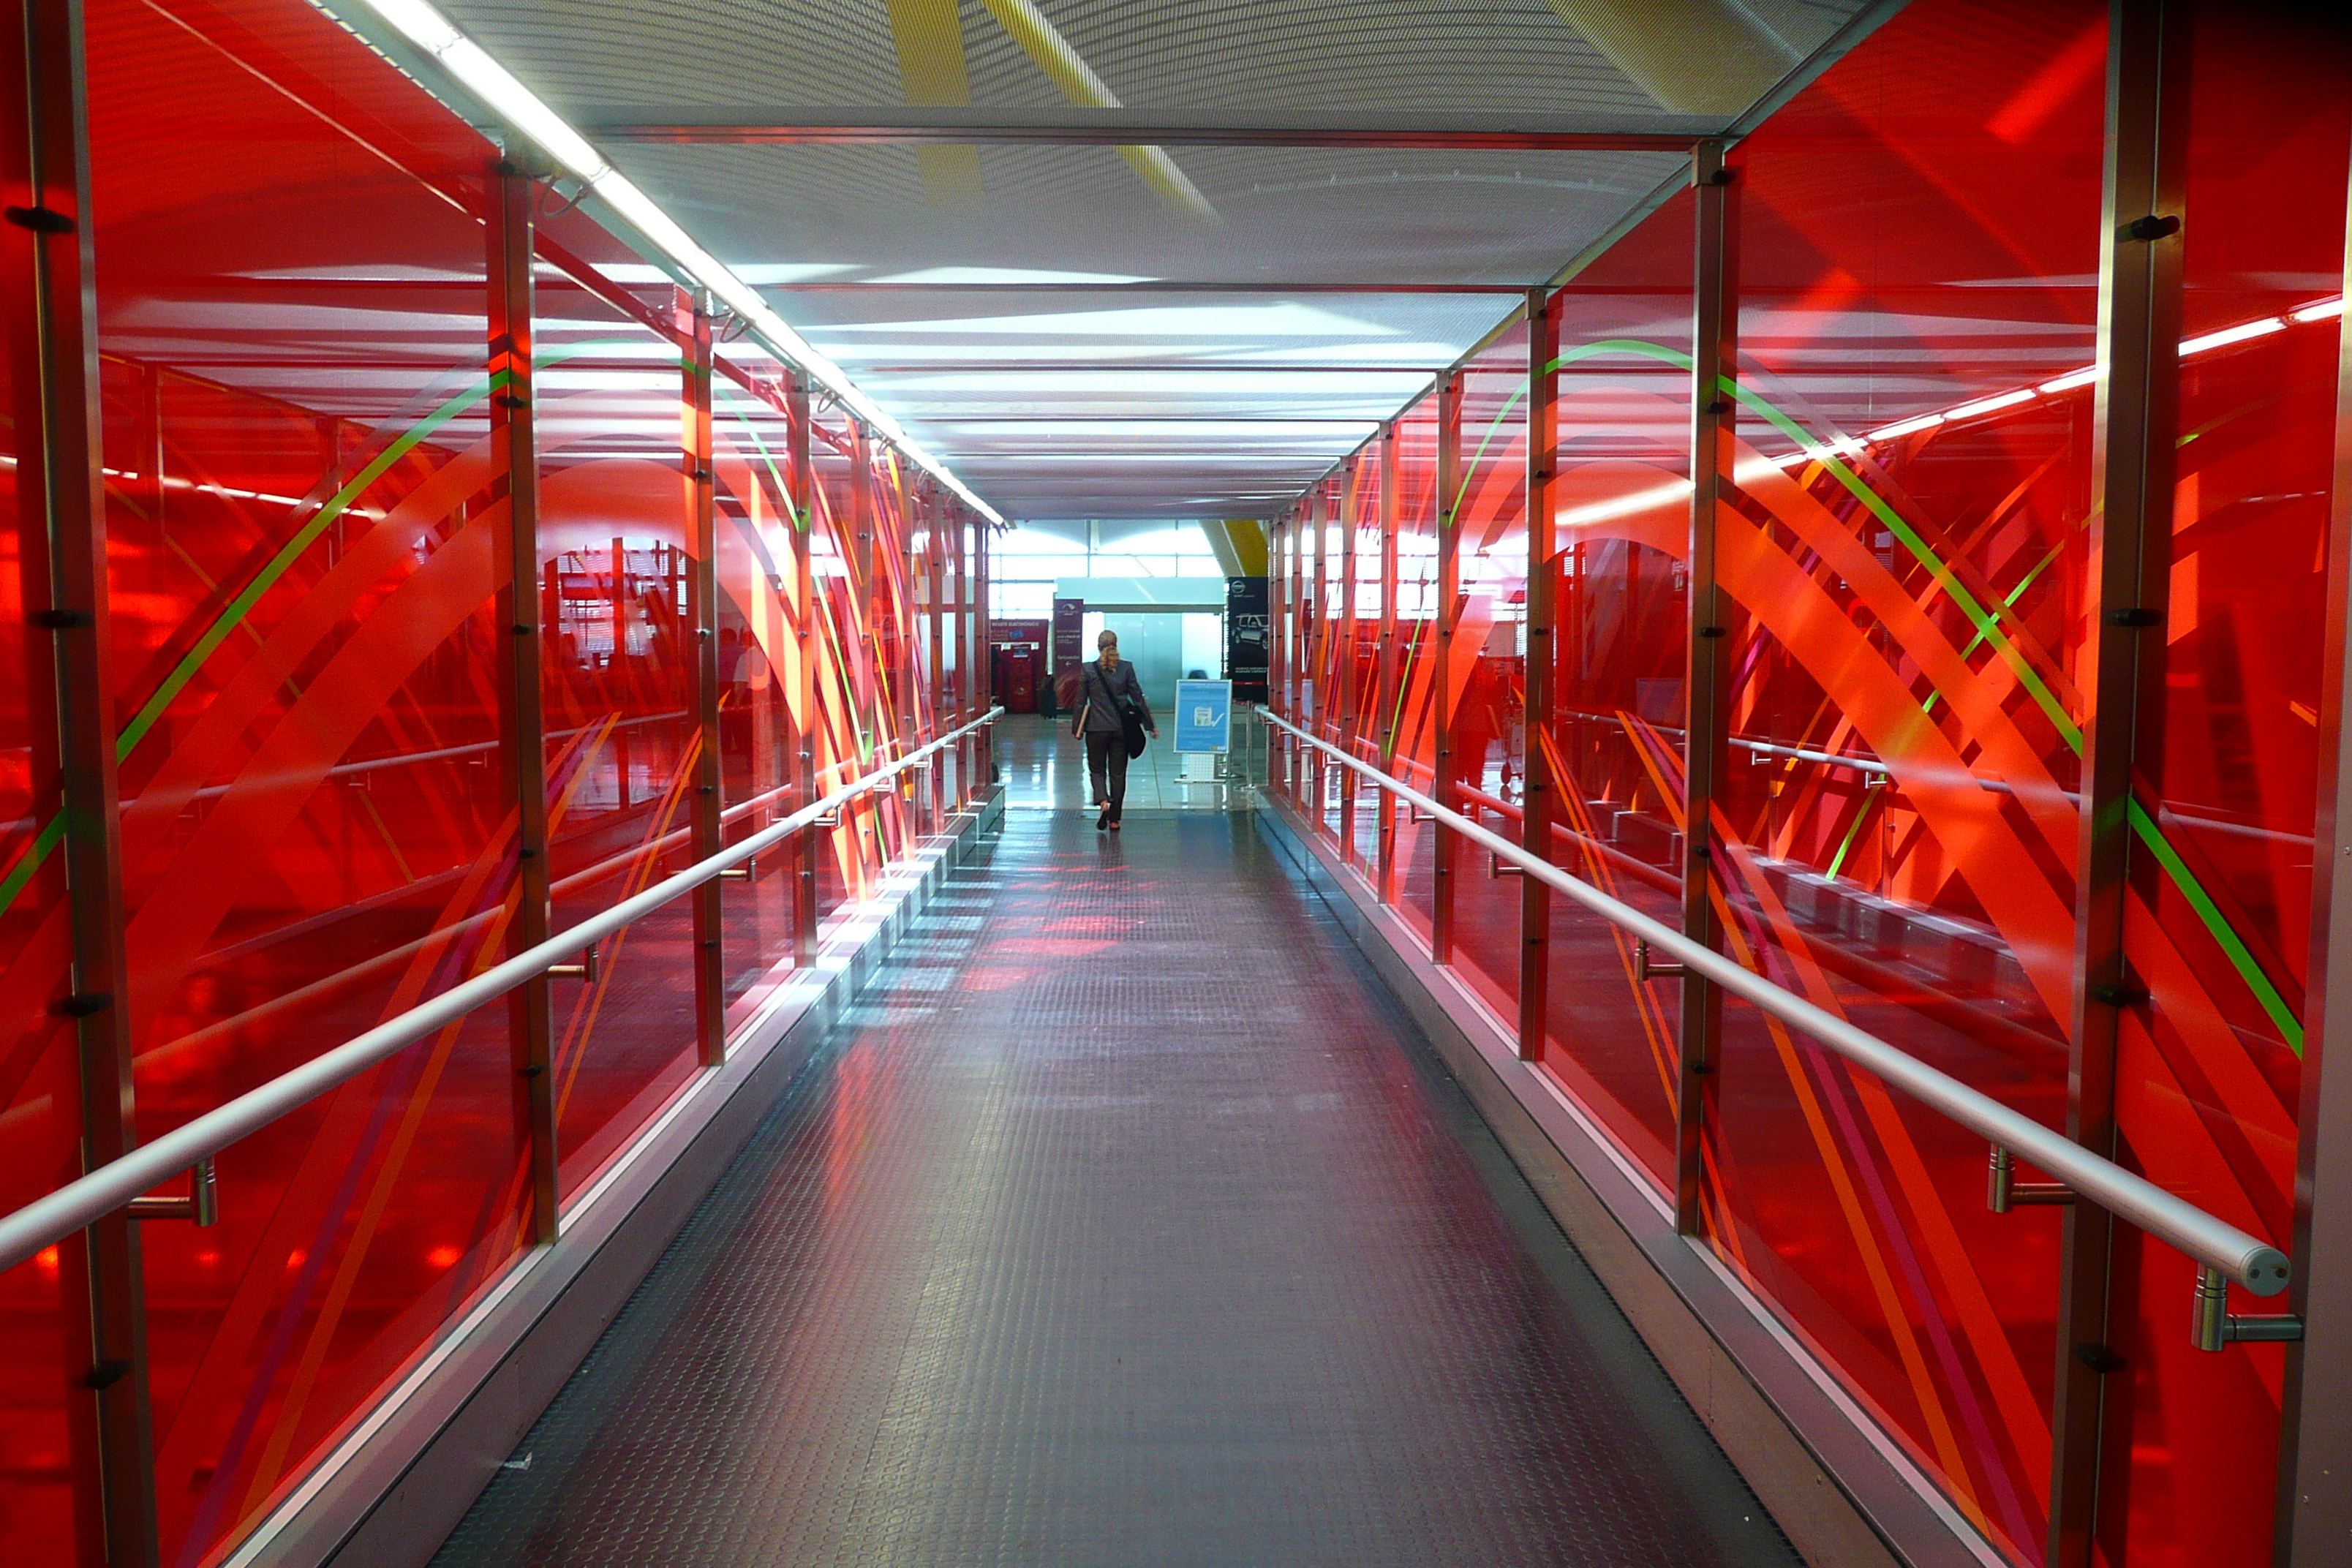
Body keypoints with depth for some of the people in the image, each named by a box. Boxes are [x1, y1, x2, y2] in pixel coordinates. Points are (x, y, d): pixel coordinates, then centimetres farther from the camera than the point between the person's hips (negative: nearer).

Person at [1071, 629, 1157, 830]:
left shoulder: (1087, 669, -5)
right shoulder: (1126, 668, -3)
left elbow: (1081, 702, -1)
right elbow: (1138, 697, -1)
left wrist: (1077, 729, 9)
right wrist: (1150, 725, 7)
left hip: (1096, 728, -1)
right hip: (1121, 729, 1)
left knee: (1097, 769, 12)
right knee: (1118, 772, 10)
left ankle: (1103, 801, -16)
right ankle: (1114, 819, 11)